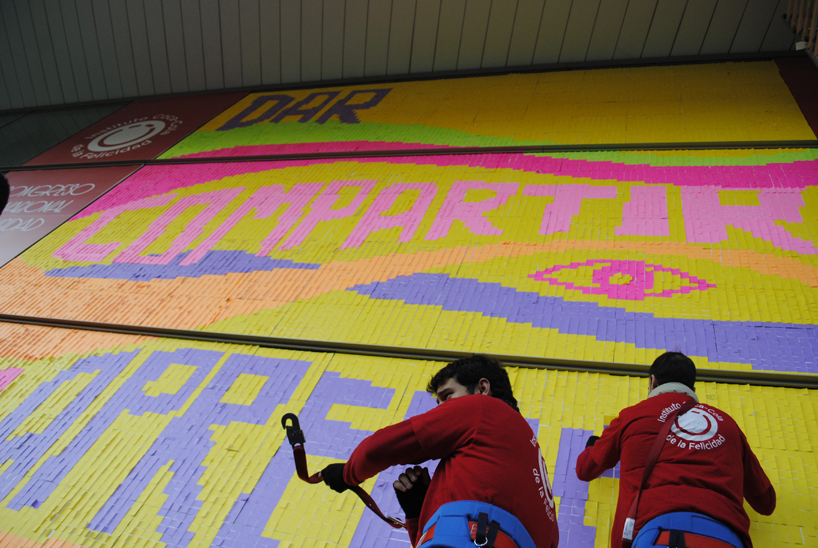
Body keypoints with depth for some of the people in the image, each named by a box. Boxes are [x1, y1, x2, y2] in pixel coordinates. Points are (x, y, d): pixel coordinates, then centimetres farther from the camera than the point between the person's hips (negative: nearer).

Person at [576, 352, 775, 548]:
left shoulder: (633, 415, 22)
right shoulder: (727, 422, 29)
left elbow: (584, 470, 34)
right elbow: (766, 503, 39)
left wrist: (593, 443, 57)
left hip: (660, 530, -3)